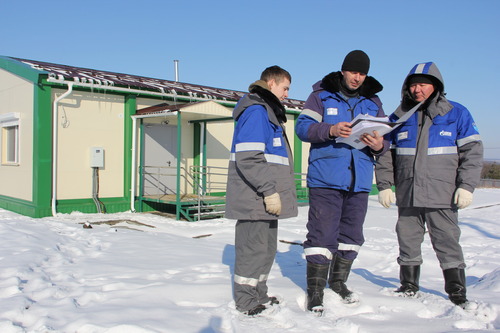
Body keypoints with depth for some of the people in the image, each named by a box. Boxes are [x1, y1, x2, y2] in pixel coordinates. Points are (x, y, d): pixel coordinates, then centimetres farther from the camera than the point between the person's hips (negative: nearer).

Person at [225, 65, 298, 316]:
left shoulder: (268, 112, 22)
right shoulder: (256, 110, -12)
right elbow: (248, 157, -23)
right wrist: (269, 191, -22)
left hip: (264, 200, 11)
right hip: (255, 199, -11)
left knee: (267, 248, 17)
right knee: (253, 248, -1)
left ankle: (258, 296, 30)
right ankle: (246, 303, 12)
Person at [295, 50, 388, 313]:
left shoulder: (373, 102, 13)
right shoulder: (321, 95, 2)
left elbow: (385, 138, 10)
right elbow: (302, 127, -7)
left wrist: (379, 145, -13)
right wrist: (331, 130, -23)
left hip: (359, 181, 5)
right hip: (325, 179, -5)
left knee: (352, 235, 14)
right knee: (322, 234, -5)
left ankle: (338, 281, 32)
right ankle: (315, 292, 7)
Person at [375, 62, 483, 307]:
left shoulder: (457, 114, 3)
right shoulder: (398, 117, 9)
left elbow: (472, 151, 2)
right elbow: (384, 153, 12)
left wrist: (466, 186, -7)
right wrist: (384, 185, 4)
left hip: (442, 195, -3)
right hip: (407, 195, 3)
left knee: (447, 241, 0)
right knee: (408, 241, 10)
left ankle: (457, 292, 14)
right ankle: (409, 286, 25)